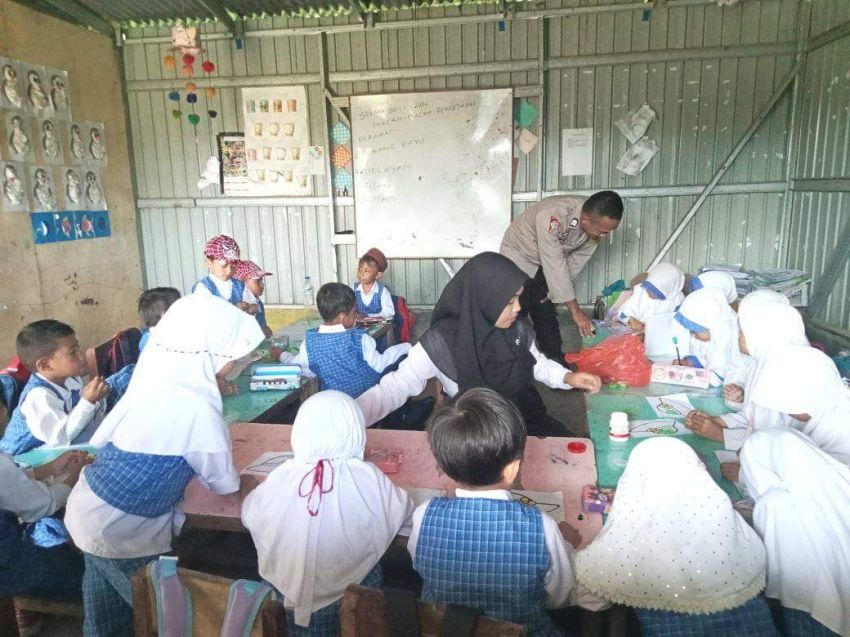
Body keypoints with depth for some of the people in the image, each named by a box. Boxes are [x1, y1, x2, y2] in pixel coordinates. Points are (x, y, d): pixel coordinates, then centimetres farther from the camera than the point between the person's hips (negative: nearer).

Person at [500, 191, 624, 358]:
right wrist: (575, 310, -32)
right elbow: (555, 265, -36)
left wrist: (553, 295, -5)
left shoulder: (595, 224, -17)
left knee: (548, 322, 7)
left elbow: (576, 262, -7)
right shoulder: (552, 216, -38)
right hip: (519, 257, -6)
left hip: (542, 268, 6)